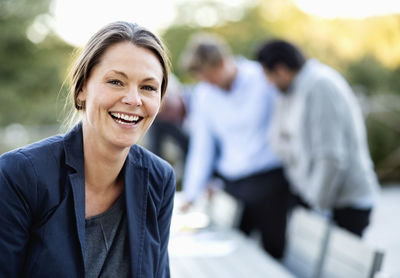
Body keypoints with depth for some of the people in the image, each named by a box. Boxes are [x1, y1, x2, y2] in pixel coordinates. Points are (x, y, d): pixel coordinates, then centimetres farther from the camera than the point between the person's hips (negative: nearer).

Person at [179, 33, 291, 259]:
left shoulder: (263, 79, -8)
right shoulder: (203, 94, 6)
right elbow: (201, 147, 10)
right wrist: (192, 195, 8)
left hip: (270, 181, -4)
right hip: (230, 185, 4)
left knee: (275, 251, 0)